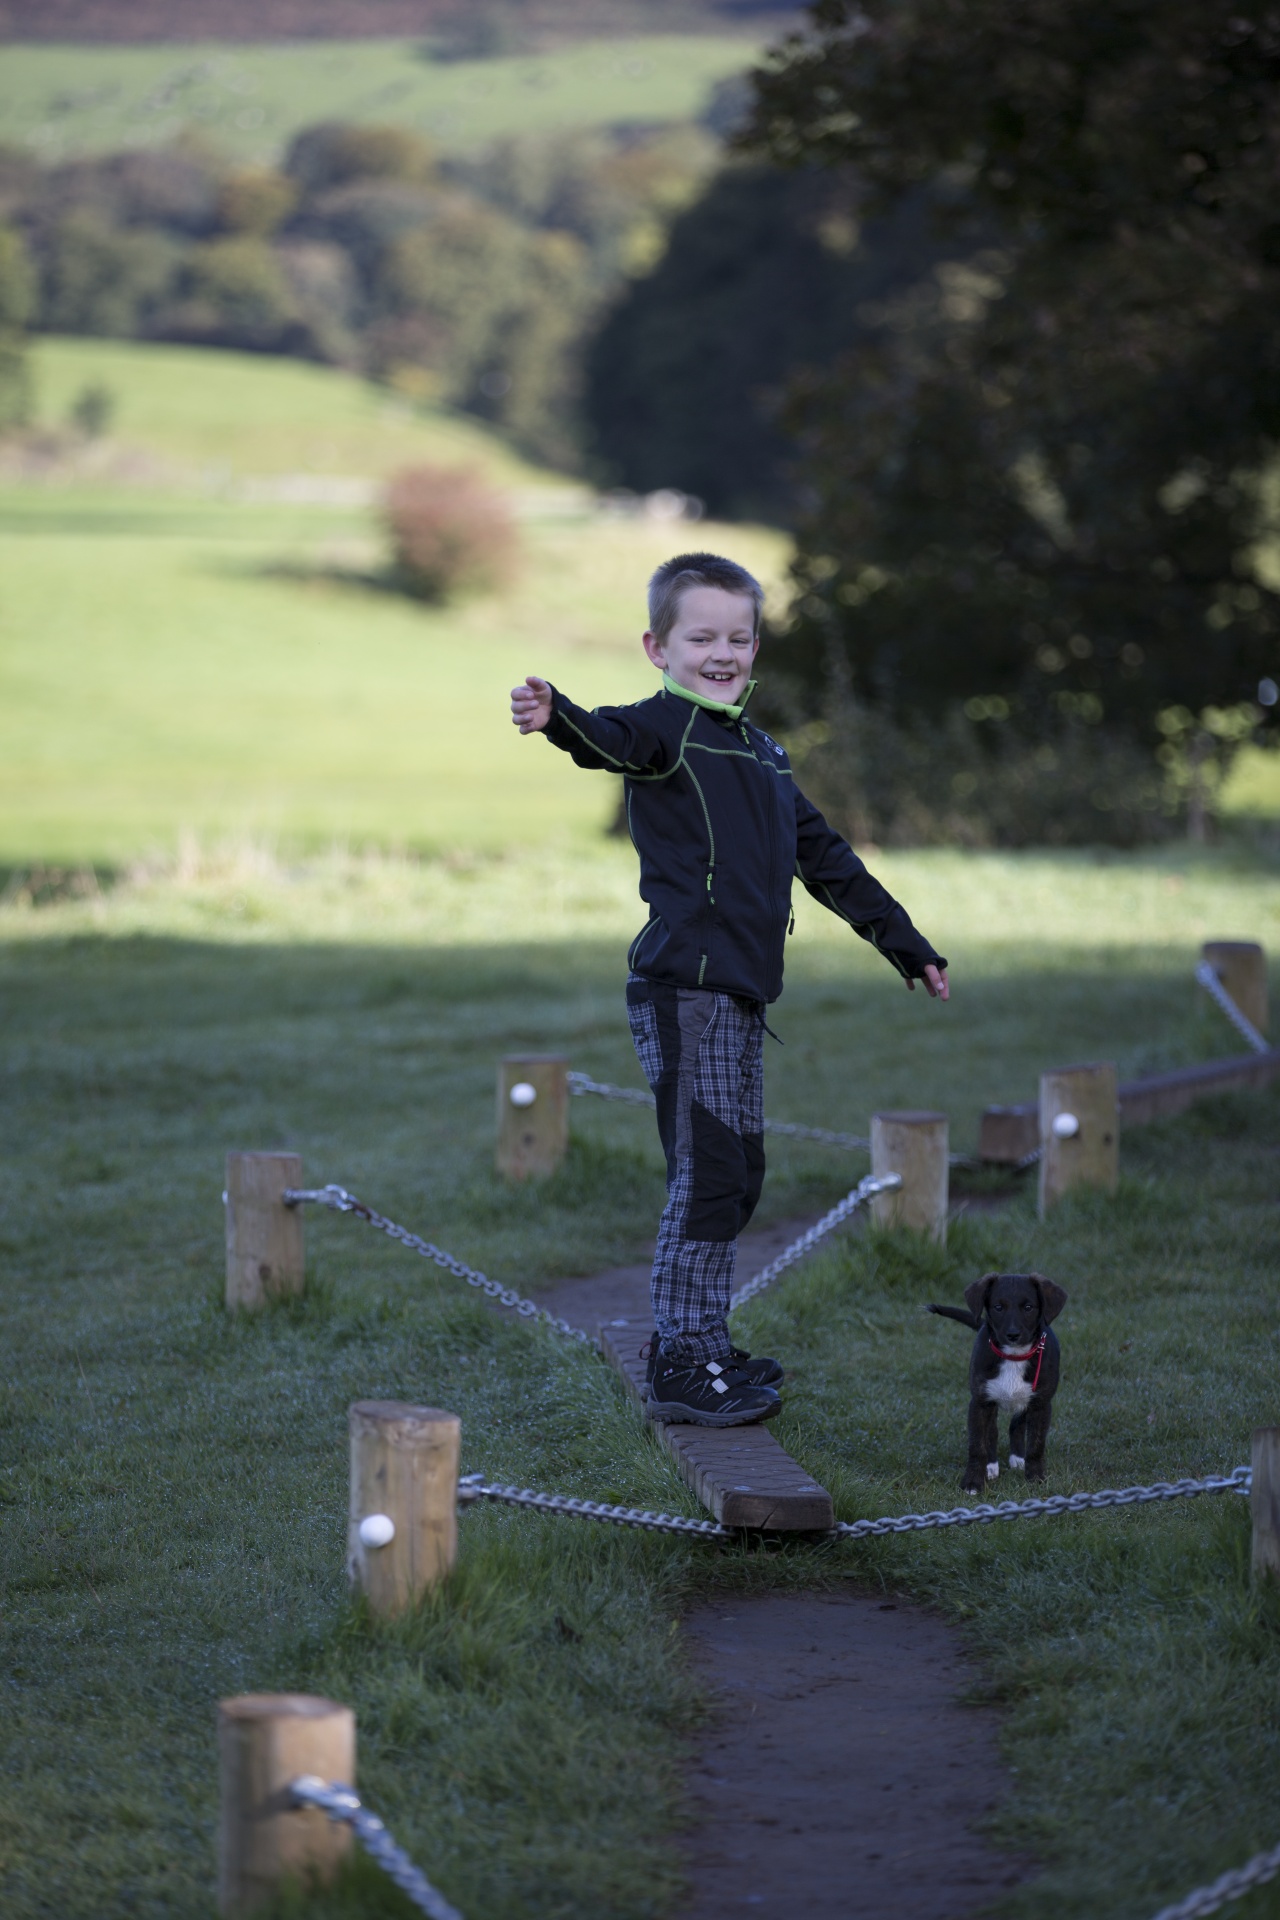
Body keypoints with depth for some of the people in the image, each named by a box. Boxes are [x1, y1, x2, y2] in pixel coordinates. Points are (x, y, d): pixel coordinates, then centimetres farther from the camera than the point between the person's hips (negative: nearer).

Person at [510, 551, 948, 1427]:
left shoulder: (759, 751, 21)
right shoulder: (667, 729, -5)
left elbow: (825, 856, 30)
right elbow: (613, 739, -29)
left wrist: (907, 945, 34)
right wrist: (557, 717, -52)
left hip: (741, 993, 9)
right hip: (684, 987, -9)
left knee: (739, 1174, 13)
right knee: (707, 1171, -11)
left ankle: (704, 1345, 23)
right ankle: (682, 1367, -7)